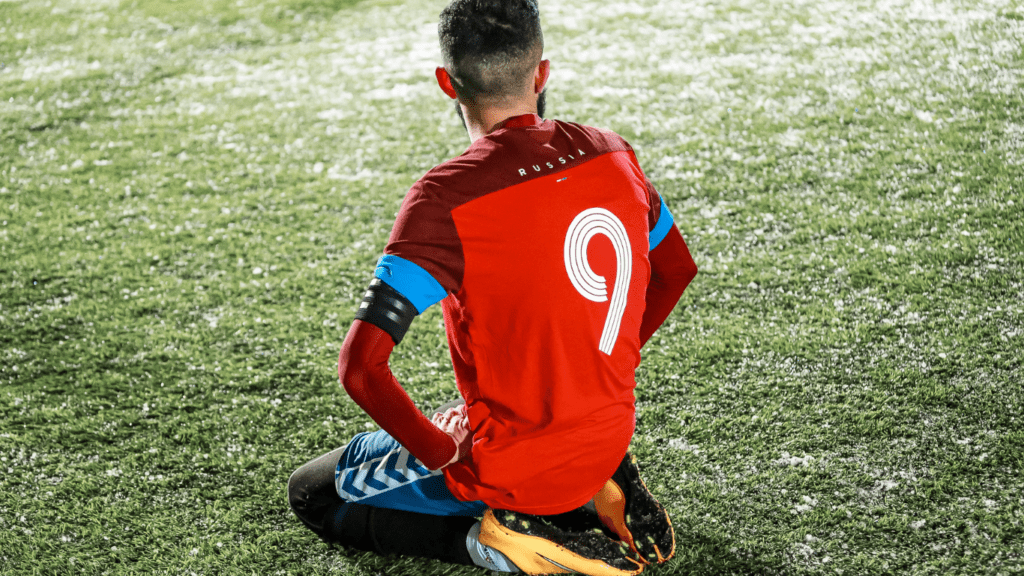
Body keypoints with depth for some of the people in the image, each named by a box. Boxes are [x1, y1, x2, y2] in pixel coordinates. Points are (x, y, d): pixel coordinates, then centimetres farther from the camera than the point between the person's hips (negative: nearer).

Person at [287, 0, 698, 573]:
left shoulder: (446, 198, -22)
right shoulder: (613, 154, -4)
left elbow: (360, 367, -26)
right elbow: (676, 271, 14)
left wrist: (443, 452, -10)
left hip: (507, 469, -6)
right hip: (607, 441, 6)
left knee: (313, 492, 15)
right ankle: (600, 496, 12)